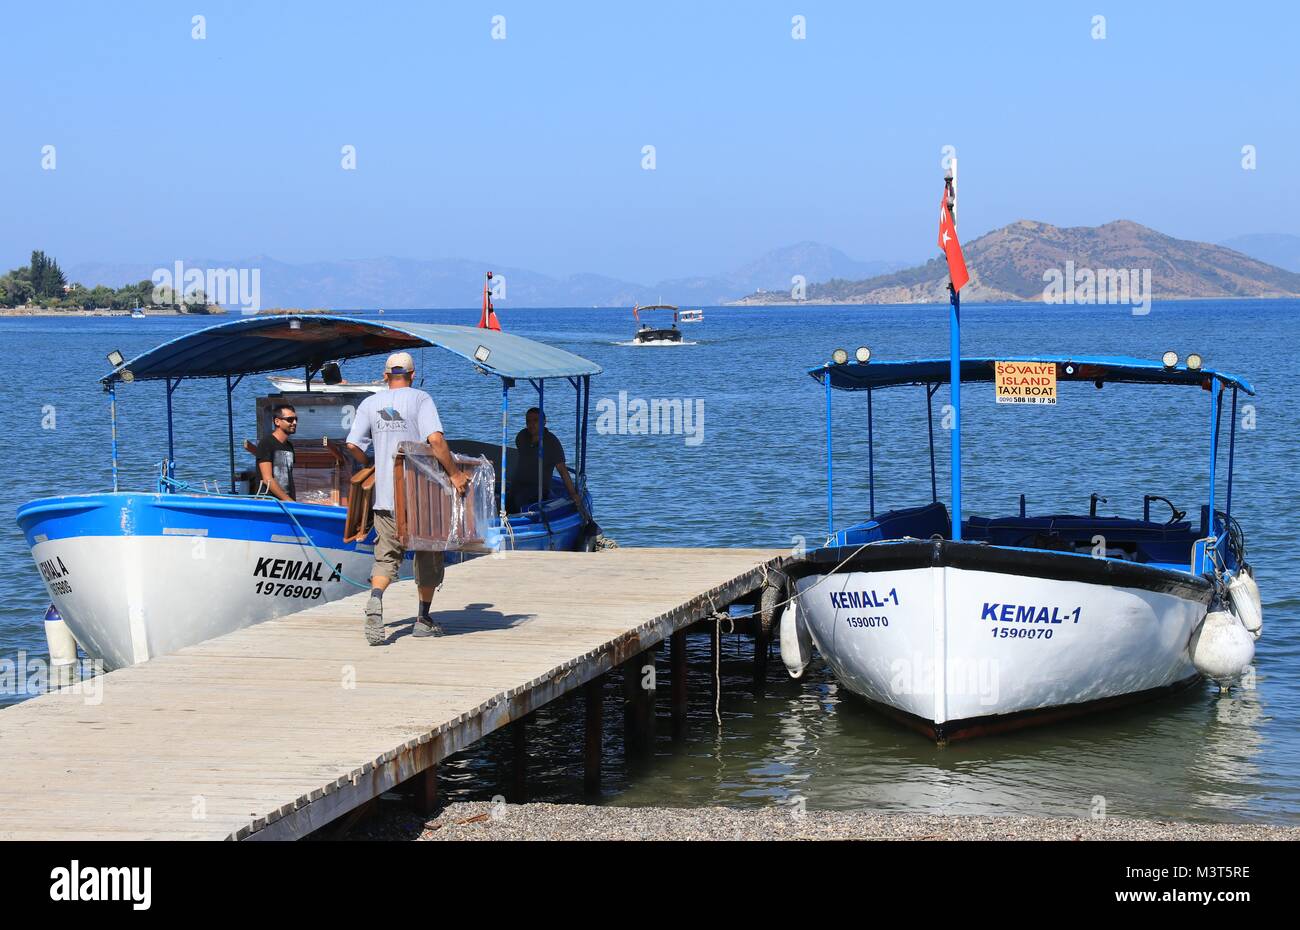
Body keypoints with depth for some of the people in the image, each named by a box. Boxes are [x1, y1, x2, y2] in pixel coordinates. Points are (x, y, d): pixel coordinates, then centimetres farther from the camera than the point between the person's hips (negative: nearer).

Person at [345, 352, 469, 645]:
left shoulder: (370, 403, 7)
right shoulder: (420, 399, -5)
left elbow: (352, 445, 2)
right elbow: (435, 439, -18)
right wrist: (455, 474, -11)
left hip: (384, 496, 3)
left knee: (387, 555, 6)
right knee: (428, 555, 13)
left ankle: (375, 601, -23)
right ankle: (424, 619, 18)